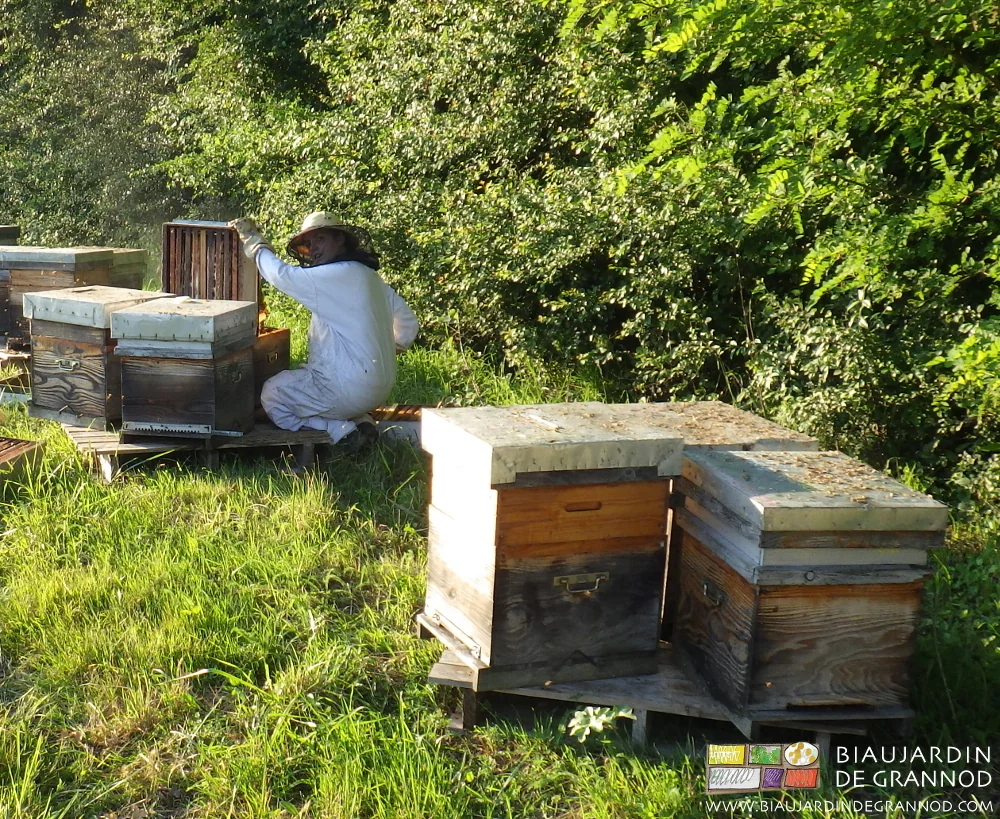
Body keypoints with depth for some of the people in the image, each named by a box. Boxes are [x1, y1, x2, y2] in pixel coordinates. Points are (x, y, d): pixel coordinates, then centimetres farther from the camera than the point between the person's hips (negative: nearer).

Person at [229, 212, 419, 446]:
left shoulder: (336, 276, -15)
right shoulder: (372, 278, 12)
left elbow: (280, 274, -15)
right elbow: (408, 325, 17)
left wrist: (253, 240, 1)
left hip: (349, 389, -9)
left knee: (271, 394, 4)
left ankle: (342, 432, -7)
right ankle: (358, 421, 7)